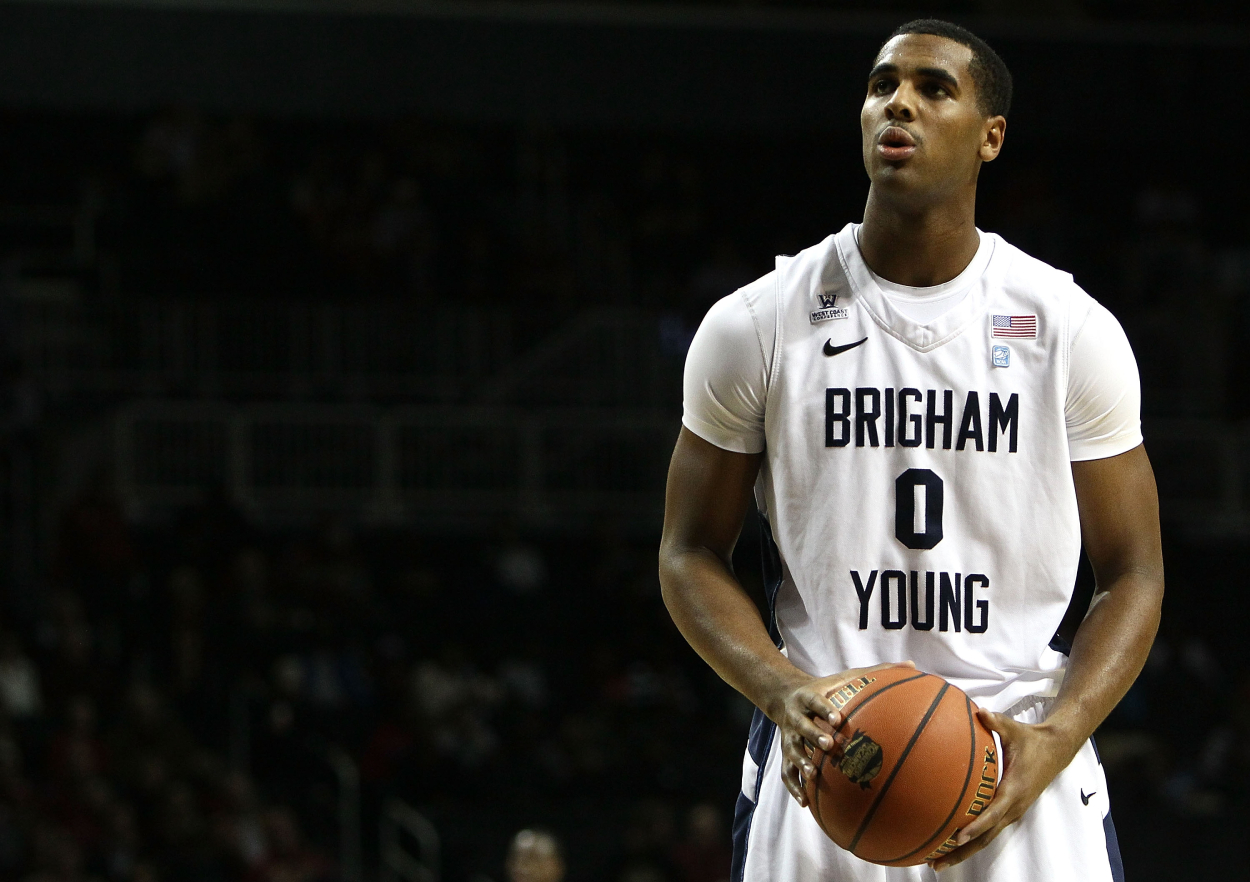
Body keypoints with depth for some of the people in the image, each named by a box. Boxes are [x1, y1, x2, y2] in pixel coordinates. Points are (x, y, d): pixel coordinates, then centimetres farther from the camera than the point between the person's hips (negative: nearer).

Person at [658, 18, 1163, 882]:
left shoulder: (1074, 331, 1)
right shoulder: (758, 325, 1)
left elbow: (1132, 575, 4)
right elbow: (691, 555, 6)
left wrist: (1051, 743, -13)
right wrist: (786, 694, -13)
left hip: (1021, 761, 0)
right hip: (820, 770, 0)